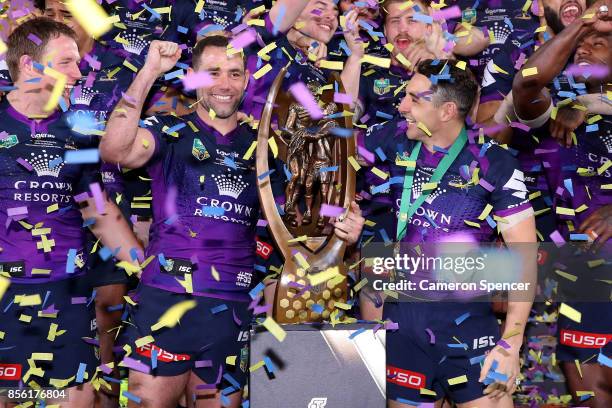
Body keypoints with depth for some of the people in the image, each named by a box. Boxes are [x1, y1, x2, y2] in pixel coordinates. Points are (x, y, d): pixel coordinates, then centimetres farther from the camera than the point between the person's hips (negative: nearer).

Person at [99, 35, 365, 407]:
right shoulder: (170, 132, 1)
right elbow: (115, 150, -19)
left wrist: (340, 229, -8)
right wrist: (149, 72, -18)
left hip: (232, 309, 3)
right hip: (165, 302, -3)